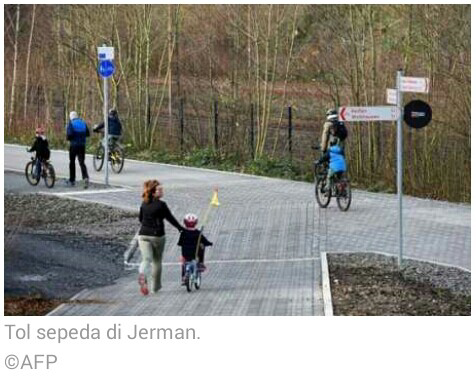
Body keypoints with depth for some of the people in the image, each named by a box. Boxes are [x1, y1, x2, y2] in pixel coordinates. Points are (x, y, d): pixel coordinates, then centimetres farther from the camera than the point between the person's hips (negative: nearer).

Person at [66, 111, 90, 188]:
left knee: (72, 162, 13)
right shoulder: (83, 122, 6)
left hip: (74, 145, -3)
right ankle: (86, 177, -22)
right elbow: (87, 134, 7)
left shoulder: (71, 123, -7)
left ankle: (72, 180, 21)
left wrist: (68, 138, 4)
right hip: (82, 145, 3)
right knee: (81, 162, 2)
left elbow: (69, 134, -17)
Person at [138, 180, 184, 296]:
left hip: (143, 235, 3)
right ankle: (155, 286, 25)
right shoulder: (161, 205, -12)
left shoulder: (144, 204, 5)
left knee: (146, 259, -4)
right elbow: (170, 218, -6)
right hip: (157, 235, -3)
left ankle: (143, 275, -37)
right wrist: (181, 229, 8)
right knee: (157, 261, 15)